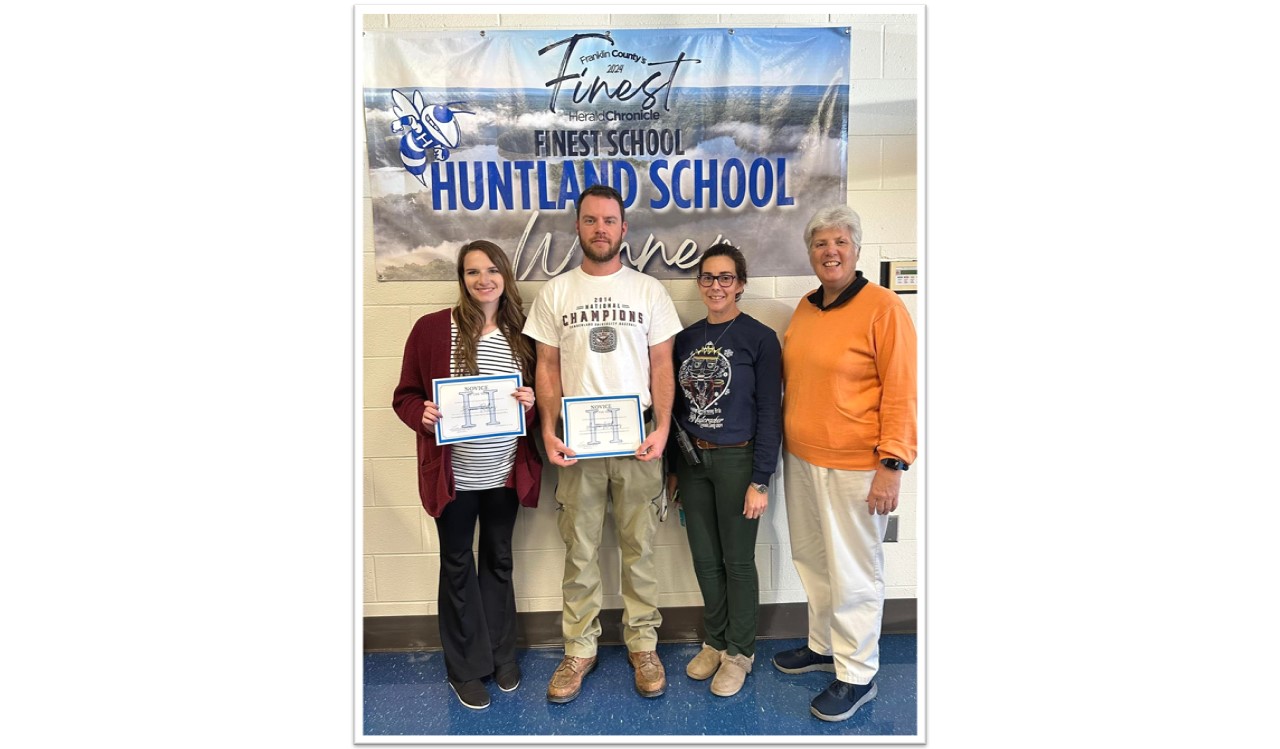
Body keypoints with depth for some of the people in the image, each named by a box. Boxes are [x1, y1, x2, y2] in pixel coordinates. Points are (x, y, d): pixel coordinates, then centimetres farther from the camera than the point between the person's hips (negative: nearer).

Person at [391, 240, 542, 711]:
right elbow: (405, 396, -4)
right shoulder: (432, 329, -9)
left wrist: (531, 404, -15)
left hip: (505, 473, 3)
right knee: (458, 565, 12)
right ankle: (466, 667, 29)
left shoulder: (521, 332, 0)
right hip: (453, 474, -2)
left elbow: (539, 397, 7)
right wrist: (423, 415, -24)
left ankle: (502, 655, 36)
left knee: (499, 561, 18)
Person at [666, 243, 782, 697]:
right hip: (692, 461, 5)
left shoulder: (760, 338, -8)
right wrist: (672, 468, 10)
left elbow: (769, 413, -10)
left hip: (737, 460, -4)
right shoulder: (686, 338, 7)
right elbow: (676, 407, 11)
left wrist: (760, 481, -13)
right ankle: (715, 641, 33)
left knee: (737, 560, 7)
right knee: (705, 559, 14)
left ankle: (739, 651, 26)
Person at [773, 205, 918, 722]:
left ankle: (857, 674, 23)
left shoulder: (882, 307, -11)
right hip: (800, 457, 7)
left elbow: (901, 392, -13)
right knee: (811, 559, 18)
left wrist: (892, 465, -17)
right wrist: (785, 444, 13)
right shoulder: (805, 308, 9)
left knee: (853, 572, 6)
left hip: (854, 465, -6)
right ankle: (823, 645, 38)